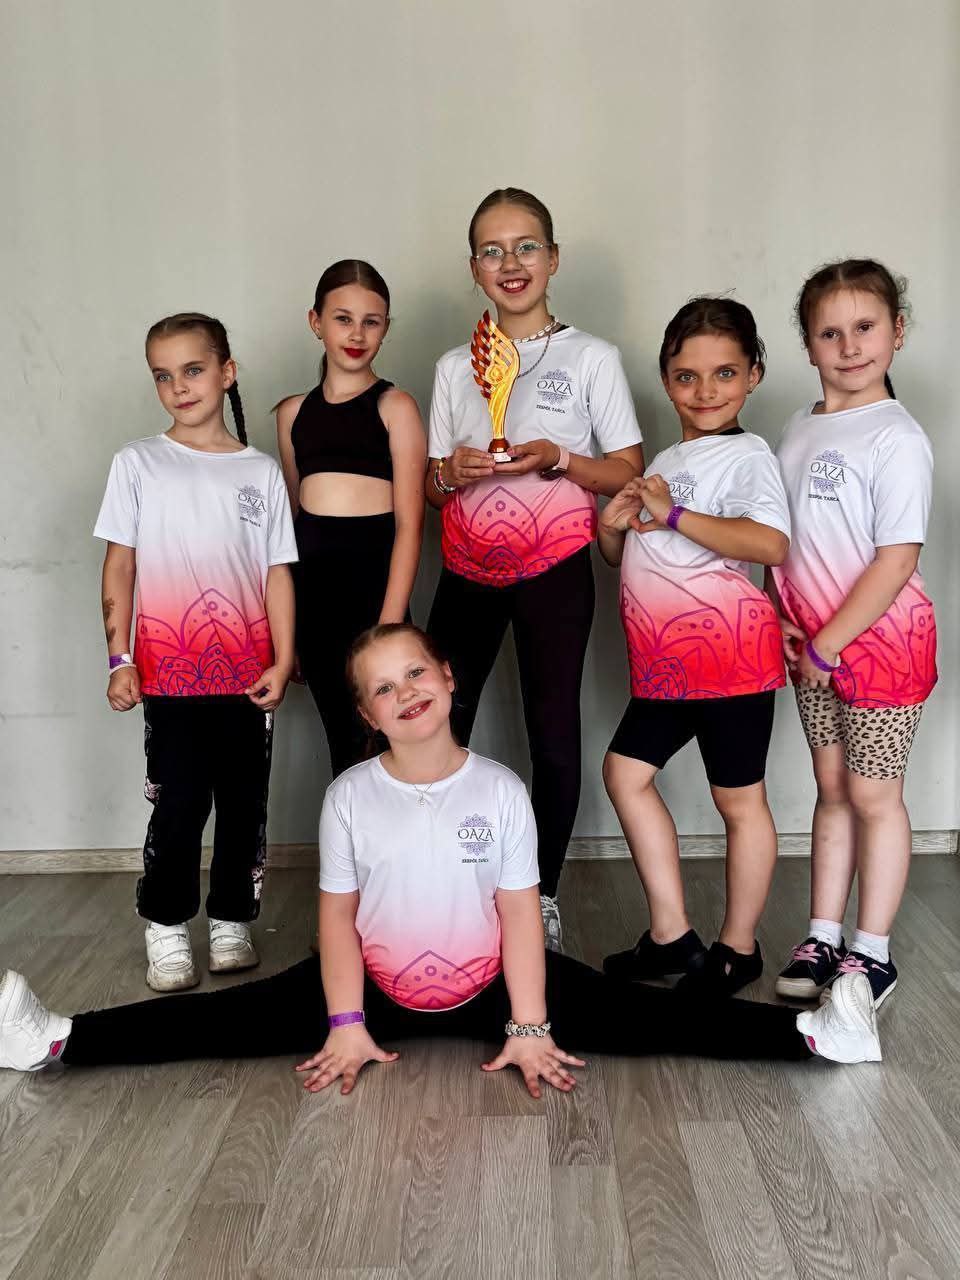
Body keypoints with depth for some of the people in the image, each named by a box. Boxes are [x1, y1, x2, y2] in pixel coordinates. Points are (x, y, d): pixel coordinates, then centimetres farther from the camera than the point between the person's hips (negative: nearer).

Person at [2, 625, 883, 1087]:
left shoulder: (501, 790, -11)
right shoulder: (349, 795, -8)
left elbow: (520, 910, -10)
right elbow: (338, 912, -5)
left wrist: (527, 1029, -13)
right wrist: (346, 1025, -10)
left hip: (490, 987, -1)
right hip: (378, 989, 1)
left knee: (632, 1014, -13)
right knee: (235, 1017, -7)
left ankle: (811, 1033, -13)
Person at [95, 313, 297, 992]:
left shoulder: (261, 470, 6)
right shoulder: (139, 463, 4)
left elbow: (277, 573, 4)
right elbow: (120, 566, 4)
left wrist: (283, 661, -3)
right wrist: (120, 659, -1)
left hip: (247, 674, 2)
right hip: (169, 673, -1)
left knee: (245, 801, 7)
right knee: (178, 803, 0)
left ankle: (232, 920, 22)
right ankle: (167, 928, 16)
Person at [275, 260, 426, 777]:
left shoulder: (394, 407, 0)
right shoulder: (292, 412, 14)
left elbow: (409, 524, -7)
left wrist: (390, 624, -16)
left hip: (373, 577, -4)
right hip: (309, 582, 4)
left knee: (377, 737, -4)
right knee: (340, 738, 9)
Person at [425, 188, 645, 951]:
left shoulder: (591, 357, 0)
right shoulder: (454, 367, 10)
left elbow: (630, 473, -1)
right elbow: (431, 487, 12)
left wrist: (558, 459, -18)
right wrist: (452, 472, -11)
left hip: (554, 571, -3)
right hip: (468, 570, 3)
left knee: (553, 733, 1)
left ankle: (544, 895, 17)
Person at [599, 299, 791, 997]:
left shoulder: (747, 455, -8)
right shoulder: (665, 463, 17)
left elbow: (772, 544, -27)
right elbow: (633, 561, 24)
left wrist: (672, 514, -25)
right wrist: (614, 527, 2)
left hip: (729, 655, -8)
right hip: (665, 663, 9)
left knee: (739, 797, 4)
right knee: (627, 770, 9)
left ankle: (738, 946, 20)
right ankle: (672, 935, 18)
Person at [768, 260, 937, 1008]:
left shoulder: (897, 439, -14)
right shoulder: (799, 431, 8)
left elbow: (897, 561, -18)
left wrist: (827, 644, -16)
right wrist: (783, 621, 1)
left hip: (880, 640, -6)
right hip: (813, 646, 6)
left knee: (872, 795, 2)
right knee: (832, 788, 13)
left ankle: (873, 954, 16)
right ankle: (823, 939, 23)